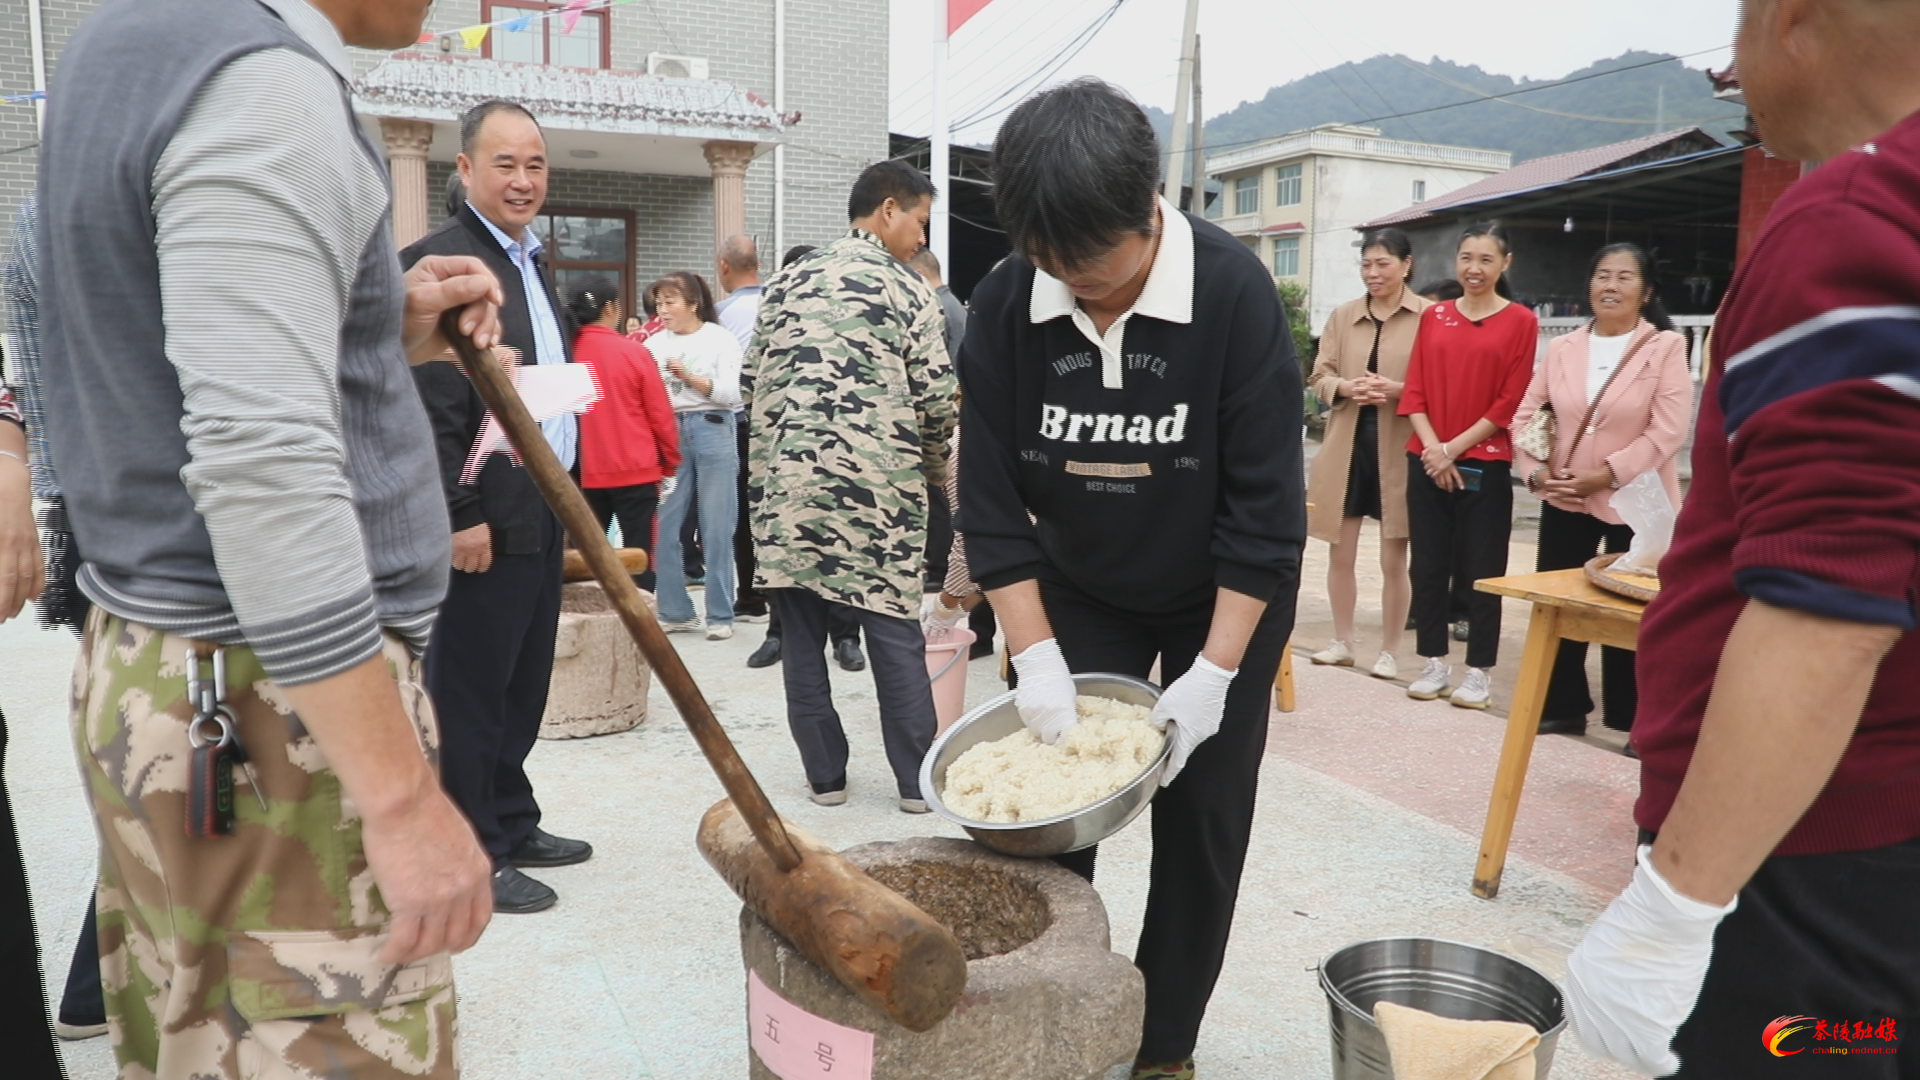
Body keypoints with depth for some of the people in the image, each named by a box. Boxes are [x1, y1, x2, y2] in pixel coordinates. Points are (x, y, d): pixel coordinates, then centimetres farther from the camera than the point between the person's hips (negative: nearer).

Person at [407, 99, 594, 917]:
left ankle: (513, 825, 31)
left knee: (524, 685, 17)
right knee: (470, 694, 3)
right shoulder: (437, 261, -12)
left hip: (543, 514, 9)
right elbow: (428, 410, -18)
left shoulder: (532, 259, 16)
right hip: (483, 522, -9)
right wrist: (460, 515, -20)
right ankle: (472, 855, 15)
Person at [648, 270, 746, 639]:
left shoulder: (720, 339, 1)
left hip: (712, 431, -3)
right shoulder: (655, 343, 9)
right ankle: (675, 611, 17)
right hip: (667, 432, 4)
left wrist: (689, 376, -15)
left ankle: (720, 615, 9)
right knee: (664, 527, 4)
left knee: (716, 528, 2)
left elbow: (730, 394, -7)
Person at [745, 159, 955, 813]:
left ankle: (825, 774, 17)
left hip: (784, 481, 4)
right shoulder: (907, 291, 0)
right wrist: (932, 470, 15)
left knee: (801, 629, 9)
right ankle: (916, 780, 11)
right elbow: (936, 400, -3)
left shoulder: (786, 283, 13)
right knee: (894, 629, 4)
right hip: (874, 486, -3)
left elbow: (751, 383, 14)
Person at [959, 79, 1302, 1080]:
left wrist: (1214, 672, -22)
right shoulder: (1004, 304, -17)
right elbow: (992, 497, -12)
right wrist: (1035, 656, -17)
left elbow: (1264, 504, -21)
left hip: (1225, 599, -2)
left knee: (1201, 821, 4)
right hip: (1077, 590, 2)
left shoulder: (1234, 291, -24)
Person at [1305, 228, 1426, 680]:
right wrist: (1345, 387, -12)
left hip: (1399, 450, -4)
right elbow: (1320, 376, 9)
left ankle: (1389, 652, 17)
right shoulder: (1342, 316, 10)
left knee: (1394, 560, 4)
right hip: (1346, 445, 4)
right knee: (1340, 553, 10)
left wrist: (1399, 390, -21)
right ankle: (1342, 642, 25)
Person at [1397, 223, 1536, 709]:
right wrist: (1432, 447, -9)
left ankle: (1478, 671, 12)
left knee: (1481, 570, 2)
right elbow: (1415, 390, 5)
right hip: (1427, 460, 3)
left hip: (1484, 464, -3)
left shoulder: (1520, 321, -1)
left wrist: (1455, 448, -12)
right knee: (1428, 566, 7)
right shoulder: (1433, 316, 9)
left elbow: (1510, 401, -6)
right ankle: (1434, 662, 18)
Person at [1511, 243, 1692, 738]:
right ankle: (1564, 707, 22)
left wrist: (1608, 474, -19)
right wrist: (1535, 472, -8)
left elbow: (1668, 430, -14)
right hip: (1564, 502, 4)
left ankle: (1632, 719, 16)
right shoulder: (1562, 348, 6)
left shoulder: (1666, 346, -6)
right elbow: (1524, 415, 6)